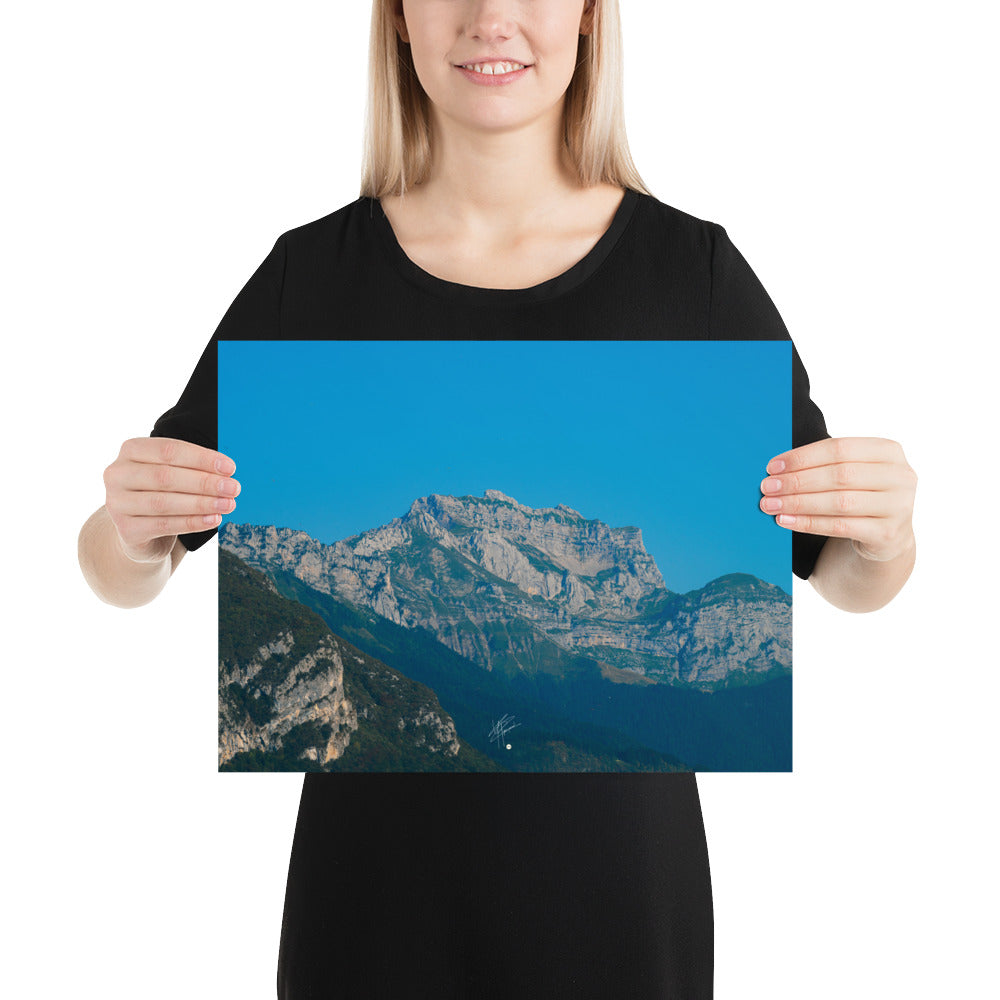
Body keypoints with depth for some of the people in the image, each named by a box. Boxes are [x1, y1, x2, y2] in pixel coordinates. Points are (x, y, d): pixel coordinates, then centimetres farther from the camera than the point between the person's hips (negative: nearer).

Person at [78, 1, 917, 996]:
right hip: (377, 861, 1)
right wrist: (131, 527, -22)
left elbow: (842, 578, 2)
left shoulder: (692, 267, -6)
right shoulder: (313, 271, -4)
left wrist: (886, 536, -21)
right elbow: (120, 578, 0)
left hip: (617, 856, 0)